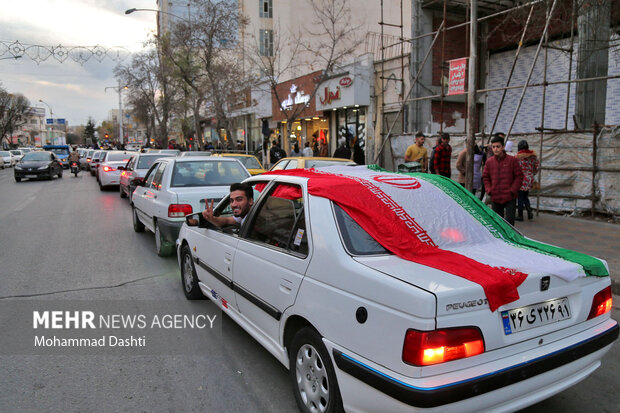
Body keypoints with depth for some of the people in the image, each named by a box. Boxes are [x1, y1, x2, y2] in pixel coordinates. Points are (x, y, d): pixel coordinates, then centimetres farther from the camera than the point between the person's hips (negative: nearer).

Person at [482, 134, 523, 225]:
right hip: (495, 198, 3)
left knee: (509, 221, -9)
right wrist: (489, 190, 0)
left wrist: (512, 191, -10)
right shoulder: (489, 161, 5)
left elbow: (519, 176, -2)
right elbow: (485, 177, 13)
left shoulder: (512, 160, -4)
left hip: (509, 198, -3)